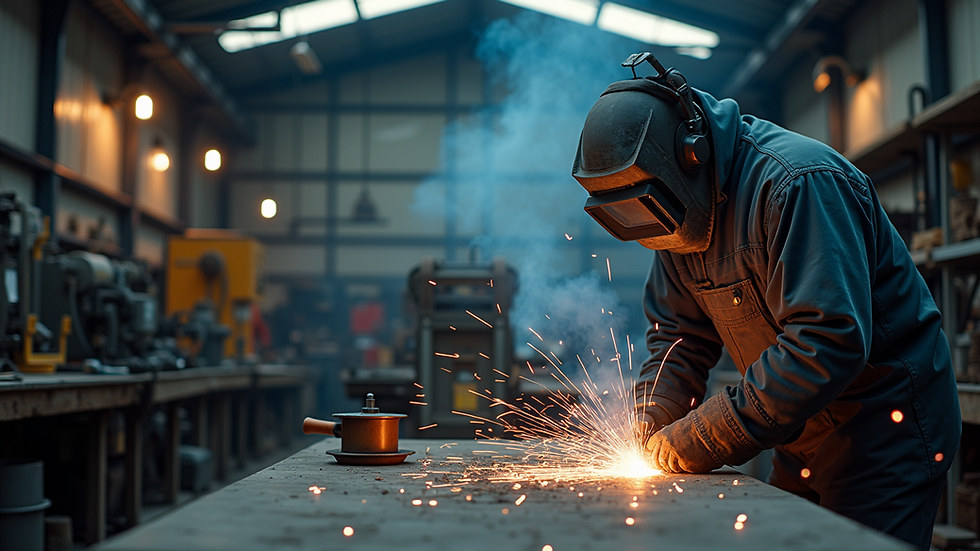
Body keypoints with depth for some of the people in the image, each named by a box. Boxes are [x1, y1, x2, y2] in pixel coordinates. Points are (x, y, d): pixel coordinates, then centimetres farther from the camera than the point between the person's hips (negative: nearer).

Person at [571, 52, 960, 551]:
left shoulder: (801, 183, -26)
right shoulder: (683, 217, 0)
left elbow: (829, 340, -34)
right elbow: (679, 335, 7)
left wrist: (704, 438, -33)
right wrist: (652, 424, -12)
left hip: (887, 430, -7)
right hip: (803, 440, 8)